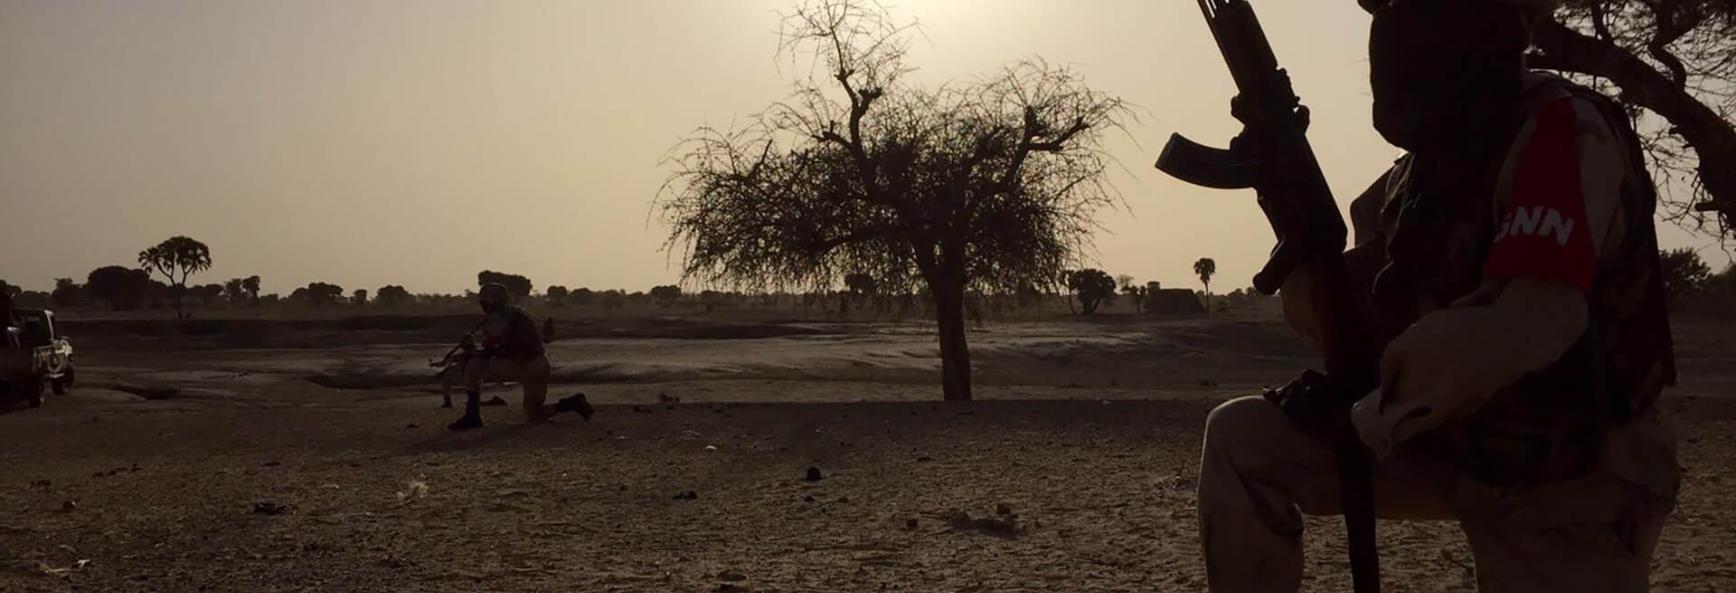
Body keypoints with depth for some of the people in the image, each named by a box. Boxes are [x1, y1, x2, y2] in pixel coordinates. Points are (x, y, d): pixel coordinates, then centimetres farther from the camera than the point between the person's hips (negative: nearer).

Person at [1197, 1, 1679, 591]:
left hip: (1564, 482, -7)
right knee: (1242, 439, -6)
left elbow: (1522, 326, -36)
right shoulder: (1425, 165, 2)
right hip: (1445, 443, 7)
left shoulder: (1562, 130, -21)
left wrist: (1359, 422, -26)